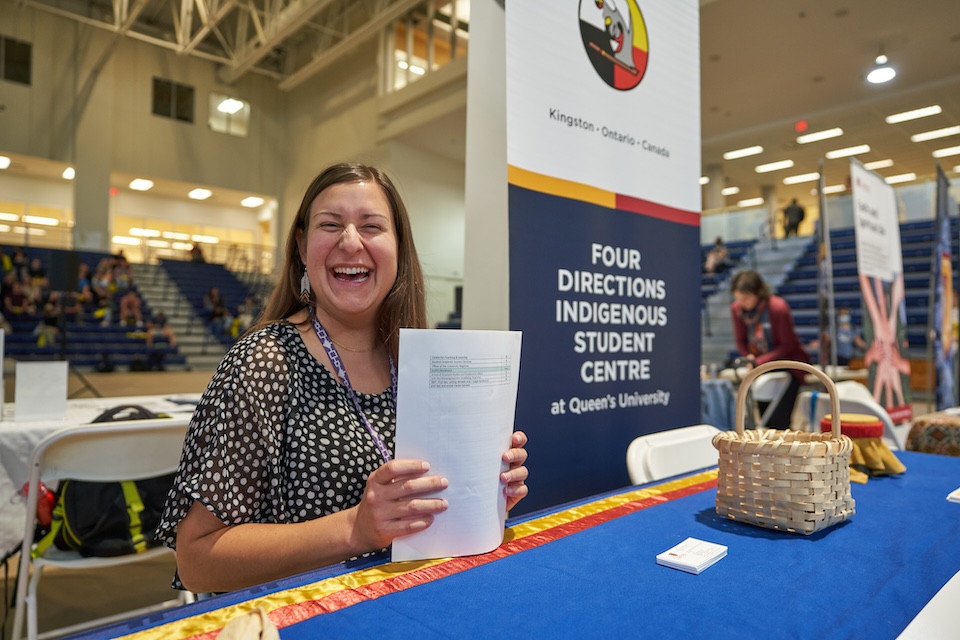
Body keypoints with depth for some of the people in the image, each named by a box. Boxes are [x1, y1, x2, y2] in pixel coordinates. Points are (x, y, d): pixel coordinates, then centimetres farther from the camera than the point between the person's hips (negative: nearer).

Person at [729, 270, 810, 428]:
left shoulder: (778, 308, -20)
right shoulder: (736, 309, -8)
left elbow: (788, 345, -11)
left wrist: (760, 361, -20)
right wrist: (749, 358, -14)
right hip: (760, 364, 4)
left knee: (779, 420, -12)